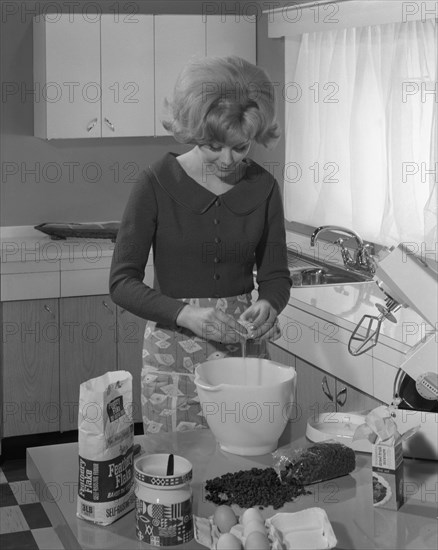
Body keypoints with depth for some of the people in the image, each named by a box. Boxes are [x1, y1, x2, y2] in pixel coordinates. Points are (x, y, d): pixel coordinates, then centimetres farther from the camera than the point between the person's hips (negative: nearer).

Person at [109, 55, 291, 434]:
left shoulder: (263, 188, 0)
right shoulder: (158, 183, -9)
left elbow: (275, 275, 7)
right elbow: (123, 282, -11)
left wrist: (268, 305, -16)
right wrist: (185, 314, -25)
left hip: (241, 346, 3)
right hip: (173, 349, -2)